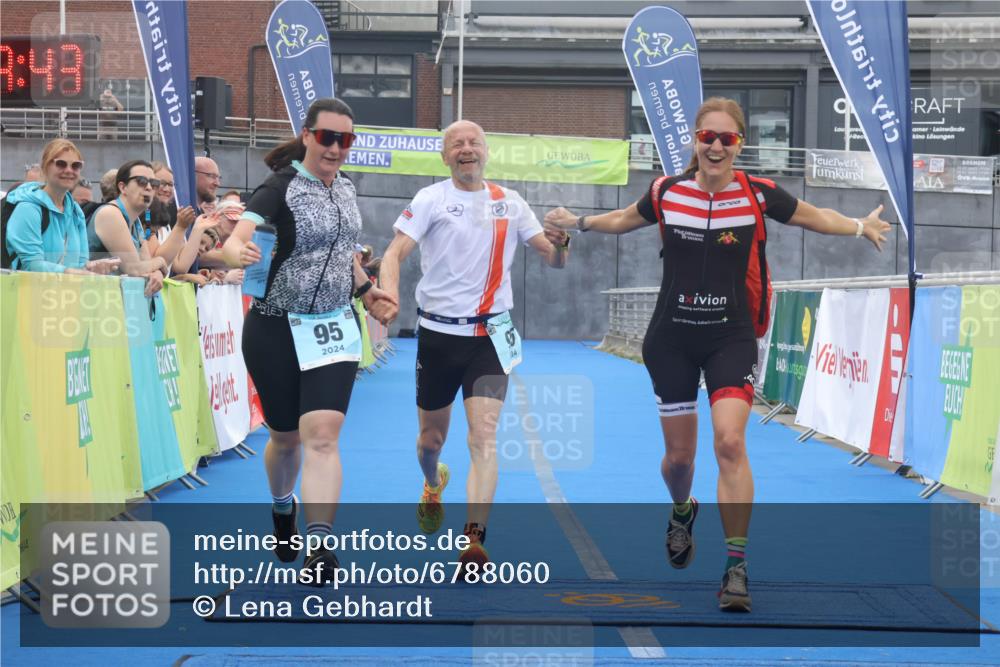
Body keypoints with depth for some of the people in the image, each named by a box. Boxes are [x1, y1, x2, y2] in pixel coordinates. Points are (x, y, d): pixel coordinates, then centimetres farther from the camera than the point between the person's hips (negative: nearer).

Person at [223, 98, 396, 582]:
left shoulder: (345, 189, 5)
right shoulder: (280, 189, -14)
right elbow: (234, 241, -30)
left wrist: (365, 289, 20)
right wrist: (240, 254, -51)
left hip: (333, 328, 3)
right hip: (275, 329, -3)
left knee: (322, 433, -13)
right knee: (286, 436, 12)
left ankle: (318, 547, -16)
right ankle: (282, 510, 43)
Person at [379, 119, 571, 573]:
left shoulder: (509, 203, 5)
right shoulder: (431, 199, -3)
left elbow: (553, 260, 8)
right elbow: (396, 251, -14)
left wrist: (560, 244, -16)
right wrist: (389, 290, -35)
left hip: (489, 336, 1)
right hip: (438, 332, 0)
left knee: (484, 437, -14)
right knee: (432, 437, 14)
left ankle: (474, 540, -19)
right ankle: (433, 487, 48)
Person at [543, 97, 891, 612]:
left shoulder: (758, 195, -7)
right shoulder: (668, 193, -3)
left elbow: (815, 217, 11)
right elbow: (623, 220, 17)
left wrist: (860, 226, 5)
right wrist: (580, 222, 11)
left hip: (730, 338, -2)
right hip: (671, 338, 2)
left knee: (730, 442, -19)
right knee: (679, 454, 10)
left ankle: (736, 566, -10)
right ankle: (682, 512, 47)